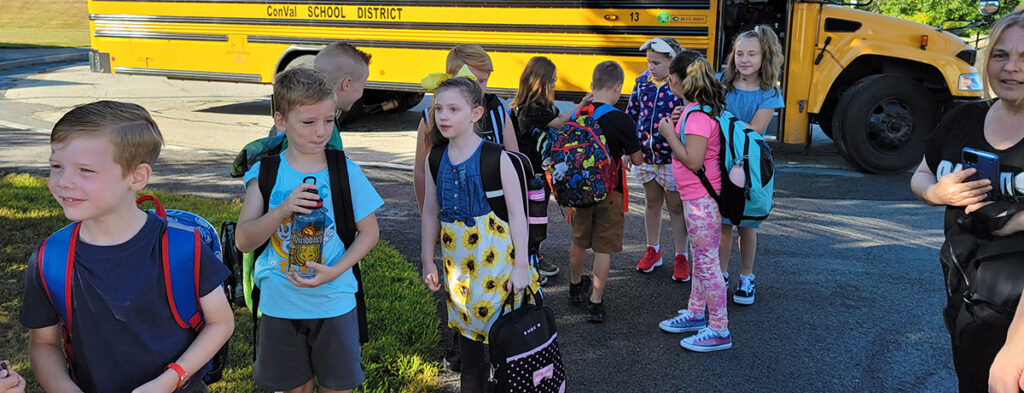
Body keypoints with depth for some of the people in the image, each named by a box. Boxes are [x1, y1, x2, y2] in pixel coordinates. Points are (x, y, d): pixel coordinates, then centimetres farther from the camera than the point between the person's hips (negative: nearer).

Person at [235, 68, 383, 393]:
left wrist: (335, 272, -16)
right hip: (279, 304, 1)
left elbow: (369, 232, -1)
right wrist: (282, 211, -27)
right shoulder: (265, 173, -5)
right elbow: (243, 241, -10)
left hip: (334, 303, -1)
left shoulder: (347, 173, -7)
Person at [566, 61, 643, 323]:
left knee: (579, 242, 22)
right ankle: (595, 303, 7)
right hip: (608, 192, -5)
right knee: (603, 248, 5)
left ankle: (575, 287, 43)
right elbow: (637, 159, -10)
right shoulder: (620, 120, -16)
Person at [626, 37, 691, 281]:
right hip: (645, 155, 5)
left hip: (672, 158, -5)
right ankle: (653, 251, 35)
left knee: (675, 206, 8)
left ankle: (681, 257, 21)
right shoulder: (643, 82, 1)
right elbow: (632, 115, 10)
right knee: (652, 202, 18)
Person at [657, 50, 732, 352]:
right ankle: (695, 314, 36)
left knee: (707, 263, -1)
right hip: (696, 197, 10)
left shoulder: (697, 115, -22)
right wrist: (675, 130, 6)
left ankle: (719, 330, 10)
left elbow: (693, 161, -24)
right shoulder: (701, 108, 8)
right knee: (700, 259, 21)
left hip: (701, 199, -10)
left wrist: (669, 134, -15)